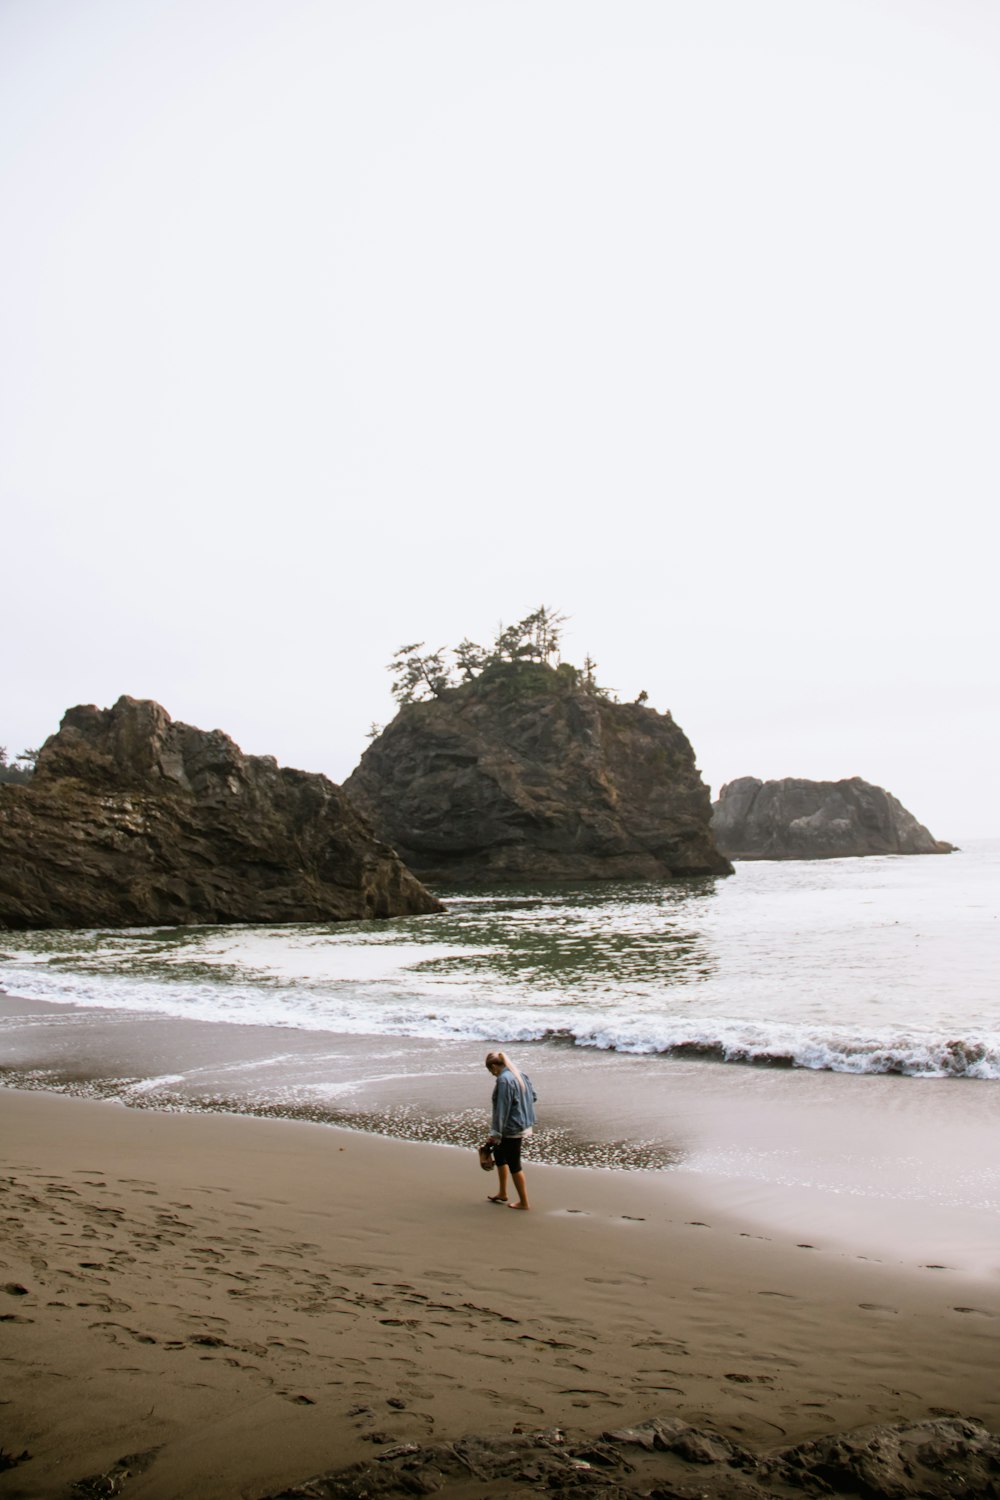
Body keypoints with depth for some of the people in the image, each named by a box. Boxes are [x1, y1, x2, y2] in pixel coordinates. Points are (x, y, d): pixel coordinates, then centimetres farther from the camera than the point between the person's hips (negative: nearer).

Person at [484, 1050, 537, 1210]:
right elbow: (533, 1096, 12)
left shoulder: (504, 1080, -21)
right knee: (499, 1153, 23)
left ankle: (523, 1202, 15)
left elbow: (502, 1109, -23)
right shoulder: (521, 1075, 6)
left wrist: (495, 1133, -20)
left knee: (514, 1164, 4)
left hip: (512, 1129, -10)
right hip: (524, 1124, 10)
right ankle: (502, 1192, 33)